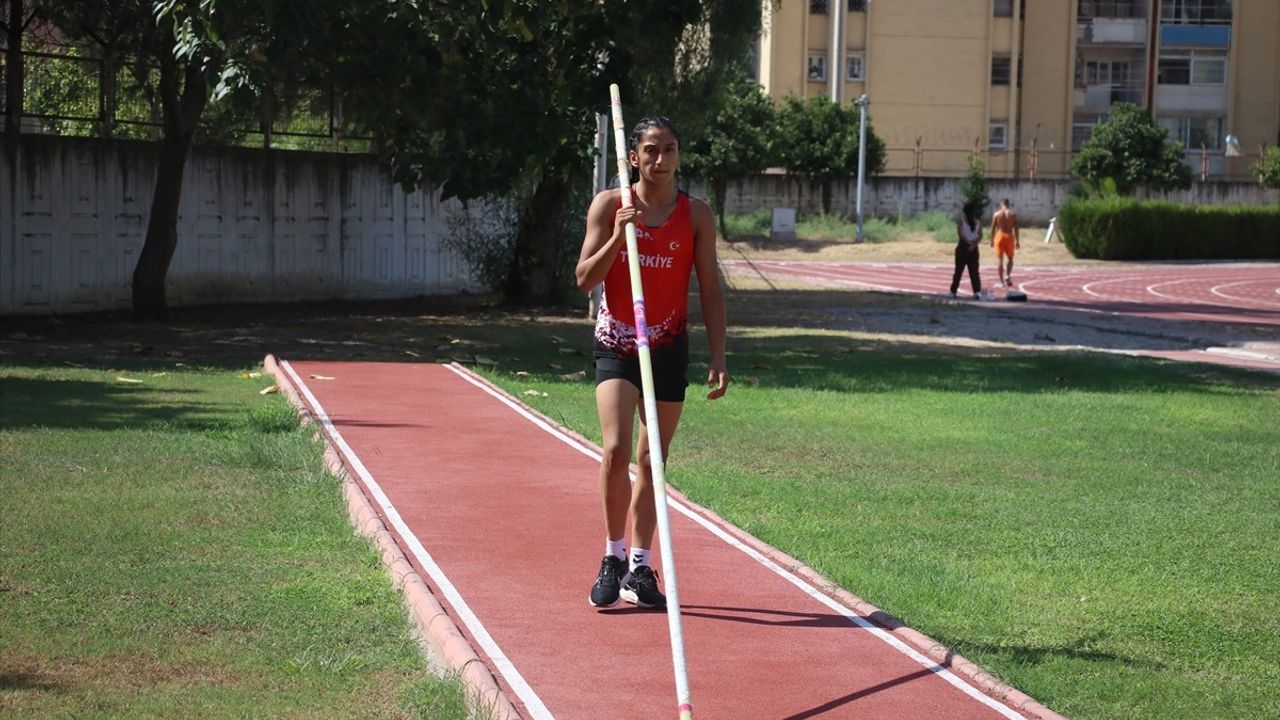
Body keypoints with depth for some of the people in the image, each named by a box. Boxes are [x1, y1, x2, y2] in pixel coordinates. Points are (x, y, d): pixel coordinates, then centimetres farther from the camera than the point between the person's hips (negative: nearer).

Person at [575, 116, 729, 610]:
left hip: (669, 348, 2)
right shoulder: (609, 205, -1)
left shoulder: (696, 215, 2)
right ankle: (613, 558, -1)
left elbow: (710, 290, 5)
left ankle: (639, 569, 16)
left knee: (653, 460, 7)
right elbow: (585, 279, -3)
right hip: (616, 344, -2)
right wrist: (617, 236, -18)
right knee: (616, 448, -17)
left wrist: (717, 358, -1)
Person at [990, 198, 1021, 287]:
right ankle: (1007, 275, -8)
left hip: (999, 236, 0)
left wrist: (992, 240, 10)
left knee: (1000, 260, 3)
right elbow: (1016, 228, -2)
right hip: (1009, 237, 0)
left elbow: (993, 228, 1)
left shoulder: (996, 214, 1)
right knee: (1010, 258, 16)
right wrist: (1017, 241, 3)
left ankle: (1002, 282, 1)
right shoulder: (1013, 214, 0)